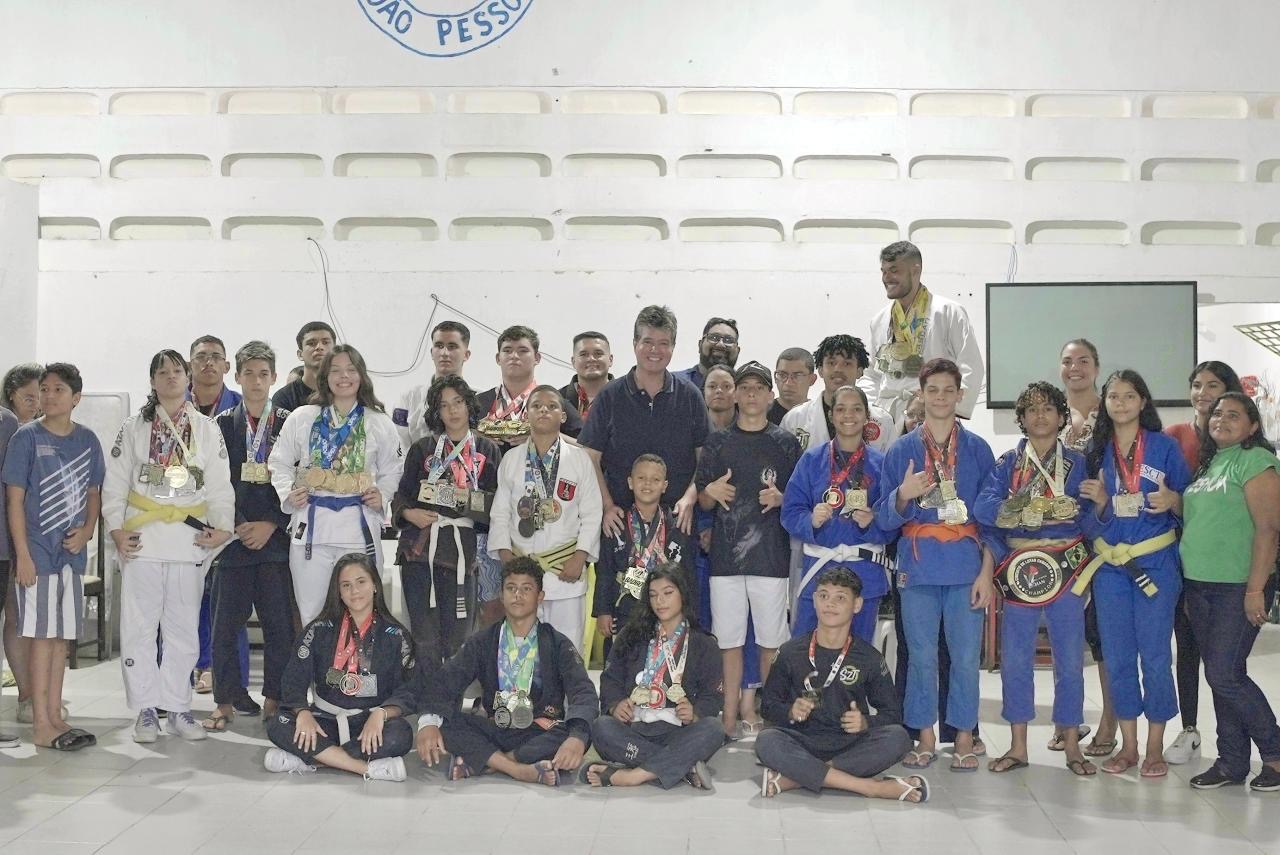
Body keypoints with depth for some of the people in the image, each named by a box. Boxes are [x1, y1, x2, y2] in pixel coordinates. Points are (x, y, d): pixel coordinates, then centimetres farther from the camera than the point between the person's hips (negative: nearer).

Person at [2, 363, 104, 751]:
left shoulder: (87, 440, 7)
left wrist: (86, 531, -4)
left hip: (71, 553, 5)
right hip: (37, 554, -5)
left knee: (62, 636, 10)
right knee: (43, 636, -3)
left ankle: (54, 716, 19)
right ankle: (41, 725, 4)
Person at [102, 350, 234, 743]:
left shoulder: (207, 429, 11)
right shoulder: (133, 428, 9)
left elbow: (220, 485, 7)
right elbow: (115, 484, 5)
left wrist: (222, 526, -5)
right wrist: (116, 529, -5)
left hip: (190, 541, 1)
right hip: (142, 541, -1)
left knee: (184, 628, 5)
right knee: (139, 627, 0)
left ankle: (177, 706, 14)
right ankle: (145, 709, 8)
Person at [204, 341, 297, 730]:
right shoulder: (222, 425, 8)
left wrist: (271, 525, -7)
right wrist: (237, 526, -7)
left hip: (276, 537, 0)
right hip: (233, 535, 1)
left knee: (279, 622, 0)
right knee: (226, 622, 2)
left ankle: (274, 700, 11)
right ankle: (226, 701, 12)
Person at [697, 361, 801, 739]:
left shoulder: (785, 443, 6)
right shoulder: (718, 442, 10)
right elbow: (702, 501, 11)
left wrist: (780, 498, -11)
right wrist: (712, 492, -11)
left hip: (771, 556, -1)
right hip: (725, 555, 1)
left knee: (771, 641, 2)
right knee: (728, 640, 3)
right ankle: (729, 718, 10)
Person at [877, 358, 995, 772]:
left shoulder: (978, 449, 6)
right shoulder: (901, 450, 7)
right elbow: (886, 518, 5)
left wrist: (986, 571, -3)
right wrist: (903, 495, -17)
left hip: (966, 566, 0)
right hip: (919, 565, 1)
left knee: (965, 655, -1)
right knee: (922, 655, 2)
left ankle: (964, 737, 12)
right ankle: (926, 737, 15)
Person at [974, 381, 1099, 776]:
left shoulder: (1078, 464, 8)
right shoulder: (1007, 463, 8)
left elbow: (1092, 520, -2)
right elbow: (984, 508, -10)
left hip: (1066, 569, 0)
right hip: (1018, 570, 1)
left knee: (1070, 659, 2)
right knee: (1015, 658, 3)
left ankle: (1071, 746, 14)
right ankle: (1018, 747, 12)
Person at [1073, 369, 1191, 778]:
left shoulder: (1165, 446, 0)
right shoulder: (1095, 450, 8)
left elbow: (1189, 505, 2)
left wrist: (1172, 500, -18)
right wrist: (1097, 500, -8)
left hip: (1155, 562, -3)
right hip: (1108, 564, 3)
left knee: (1154, 655, -2)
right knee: (1117, 656, 6)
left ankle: (1155, 748, 11)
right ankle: (1128, 746, 17)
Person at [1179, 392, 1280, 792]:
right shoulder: (1208, 464, 16)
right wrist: (1189, 587, 16)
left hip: (1239, 587, -8)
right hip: (1200, 586, 8)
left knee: (1226, 675, -8)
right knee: (1219, 676, 10)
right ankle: (1232, 762, 18)